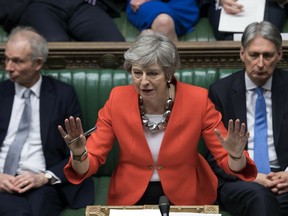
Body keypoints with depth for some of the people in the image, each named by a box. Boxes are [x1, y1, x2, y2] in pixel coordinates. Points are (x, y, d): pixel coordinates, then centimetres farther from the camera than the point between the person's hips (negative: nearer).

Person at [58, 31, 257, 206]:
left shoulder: (198, 100, -15)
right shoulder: (117, 100, -12)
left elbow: (226, 159, -9)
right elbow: (93, 161, -8)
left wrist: (236, 155, -31)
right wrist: (79, 154, -30)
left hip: (184, 195, 0)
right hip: (131, 196, 0)